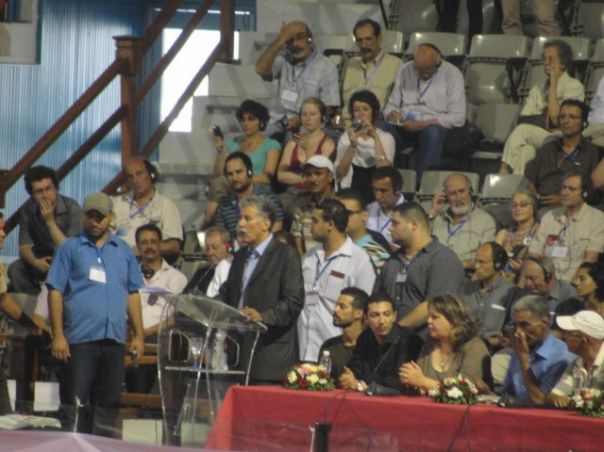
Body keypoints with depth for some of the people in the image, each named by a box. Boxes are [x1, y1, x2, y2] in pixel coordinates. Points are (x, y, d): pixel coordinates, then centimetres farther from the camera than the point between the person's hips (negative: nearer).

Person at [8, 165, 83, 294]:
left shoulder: (72, 208, -21)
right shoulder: (27, 210, -9)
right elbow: (24, 247, -7)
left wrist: (50, 222, -32)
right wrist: (35, 262, -31)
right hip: (43, 261, 4)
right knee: (15, 269, -22)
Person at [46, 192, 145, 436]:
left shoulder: (124, 251, 14)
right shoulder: (70, 248, 4)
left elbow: (133, 294, 16)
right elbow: (55, 292, 0)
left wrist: (139, 335, 10)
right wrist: (58, 335, -8)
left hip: (114, 339, 4)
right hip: (80, 339, -3)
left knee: (108, 404, 7)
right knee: (73, 402, -6)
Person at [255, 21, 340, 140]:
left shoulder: (326, 66, 3)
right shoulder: (284, 62, 14)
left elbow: (327, 108, -2)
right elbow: (261, 70, -7)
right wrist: (280, 40, -10)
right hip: (280, 128, 3)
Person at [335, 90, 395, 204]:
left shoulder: (386, 138, 6)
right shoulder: (346, 137, 12)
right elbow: (340, 172, -2)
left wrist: (376, 138, -15)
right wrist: (352, 145, -15)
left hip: (376, 194, -1)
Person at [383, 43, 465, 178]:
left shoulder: (452, 75, -1)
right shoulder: (406, 70, 12)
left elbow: (458, 117, -7)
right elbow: (391, 105, 17)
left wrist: (423, 124, -17)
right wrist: (392, 114, -9)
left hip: (435, 127, -3)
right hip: (404, 126, 3)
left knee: (432, 132, -40)